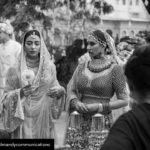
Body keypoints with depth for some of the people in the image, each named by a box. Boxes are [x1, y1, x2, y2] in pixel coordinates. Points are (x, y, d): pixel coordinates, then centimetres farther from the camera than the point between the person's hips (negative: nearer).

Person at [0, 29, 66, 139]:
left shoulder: (49, 66, 3)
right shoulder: (15, 69, -2)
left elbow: (54, 87, 12)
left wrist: (60, 91, -9)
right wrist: (19, 93, -18)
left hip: (44, 118, 2)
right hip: (23, 119, -2)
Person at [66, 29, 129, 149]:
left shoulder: (114, 69, -4)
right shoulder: (82, 66, 9)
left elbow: (124, 100, -5)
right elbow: (71, 90, 11)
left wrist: (98, 106, -14)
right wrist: (76, 102, -11)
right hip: (80, 122, 4)